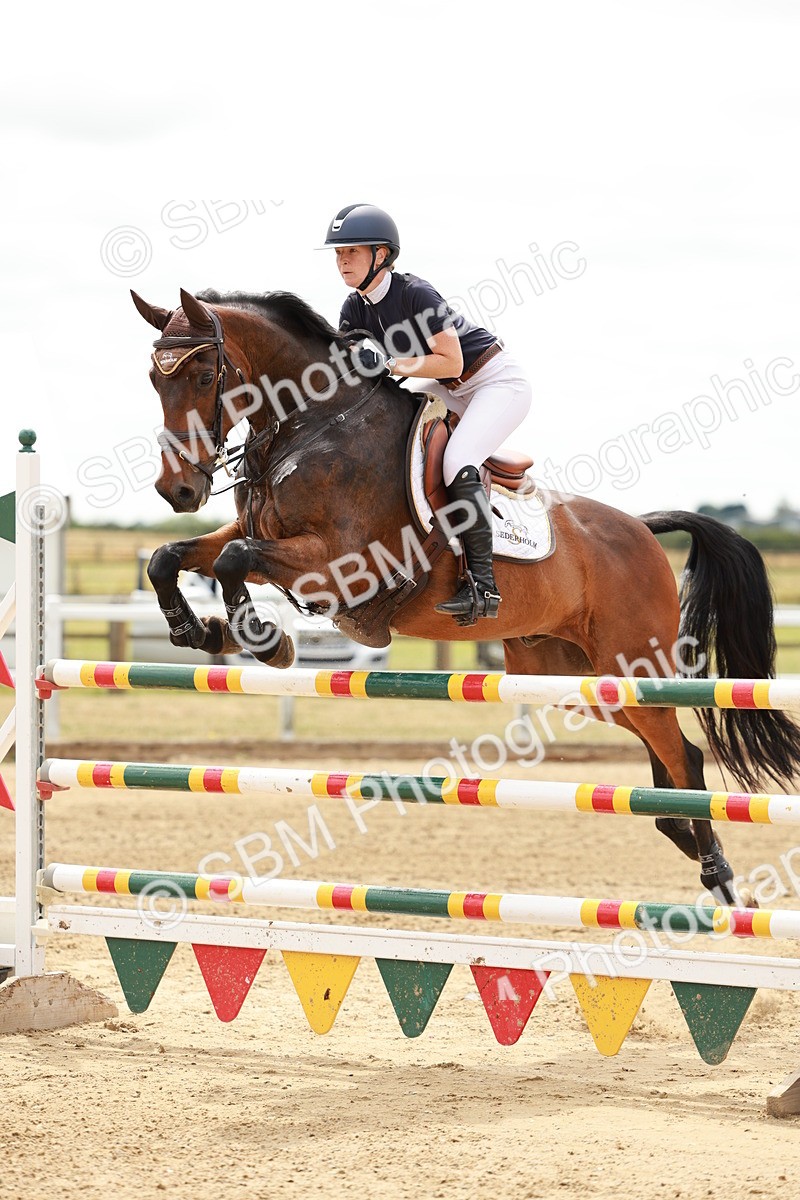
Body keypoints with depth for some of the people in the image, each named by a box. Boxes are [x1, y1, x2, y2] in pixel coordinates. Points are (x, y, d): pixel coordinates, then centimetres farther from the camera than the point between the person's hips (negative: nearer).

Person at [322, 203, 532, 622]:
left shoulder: (416, 295, -26)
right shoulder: (355, 309, -3)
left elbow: (450, 363, -26)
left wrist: (390, 365, -31)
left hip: (499, 382, -9)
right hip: (449, 390, 9)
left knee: (457, 462, -28)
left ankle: (483, 584, -25)